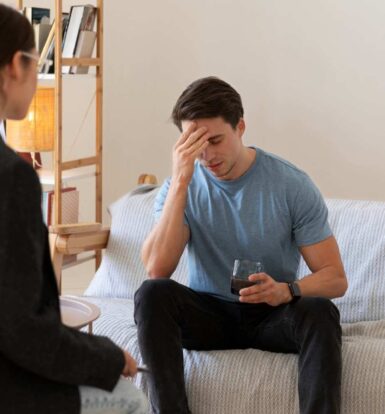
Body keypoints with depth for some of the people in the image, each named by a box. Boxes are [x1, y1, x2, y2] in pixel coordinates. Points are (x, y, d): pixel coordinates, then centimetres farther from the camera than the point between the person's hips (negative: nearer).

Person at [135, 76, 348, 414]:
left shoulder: (292, 185, -9)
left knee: (319, 311, -32)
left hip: (272, 316, -1)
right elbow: (157, 270, -21)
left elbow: (335, 278, -8)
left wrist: (287, 291, -30)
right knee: (152, 294, -27)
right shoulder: (181, 186, -5)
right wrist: (180, 180, -25)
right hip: (209, 313, 1)